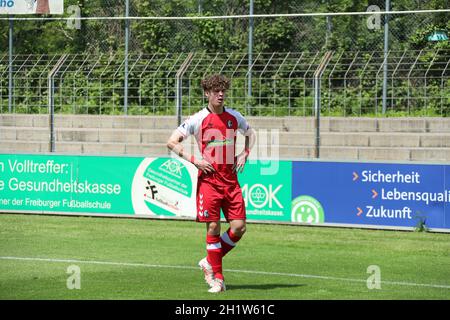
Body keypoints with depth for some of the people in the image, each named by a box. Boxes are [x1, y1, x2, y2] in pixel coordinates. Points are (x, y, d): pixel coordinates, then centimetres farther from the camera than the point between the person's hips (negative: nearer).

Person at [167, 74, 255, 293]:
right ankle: (217, 278, 6)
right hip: (208, 180, -4)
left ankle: (209, 262, 18)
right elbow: (172, 142, -3)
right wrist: (194, 160, -12)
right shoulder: (198, 120, -5)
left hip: (231, 180, 4)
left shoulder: (234, 117, 9)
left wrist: (244, 154, 12)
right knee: (213, 228, -5)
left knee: (239, 227, -3)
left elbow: (250, 133, 29)